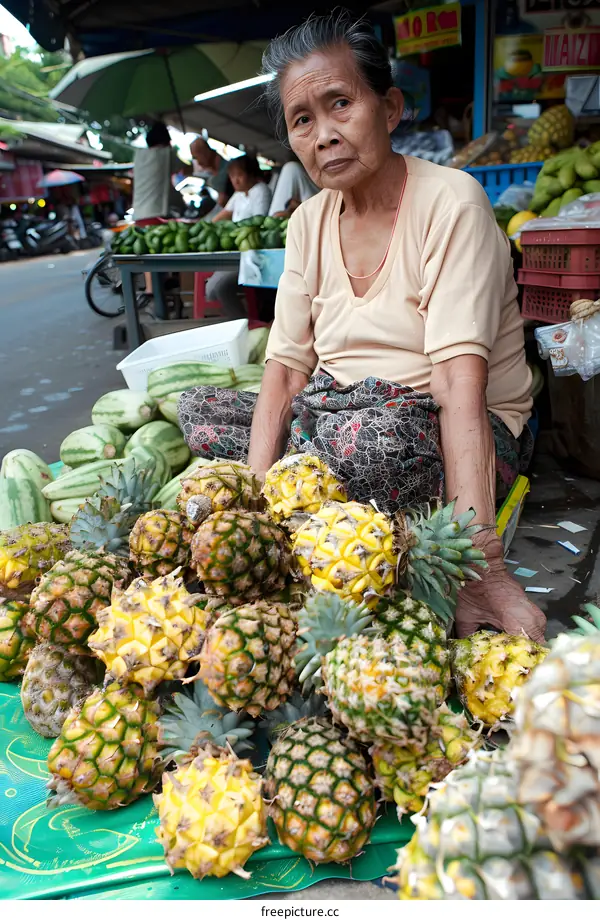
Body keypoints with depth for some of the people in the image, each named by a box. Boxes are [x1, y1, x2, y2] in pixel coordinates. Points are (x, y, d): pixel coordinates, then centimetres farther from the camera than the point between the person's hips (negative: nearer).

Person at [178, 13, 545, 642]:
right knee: (199, 410, -6)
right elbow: (285, 369, -2)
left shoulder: (448, 202, -15)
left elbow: (461, 384, -27)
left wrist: (483, 564, -33)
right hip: (341, 415, 6)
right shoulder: (308, 224, 3)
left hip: (444, 438, -6)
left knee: (370, 437, -38)